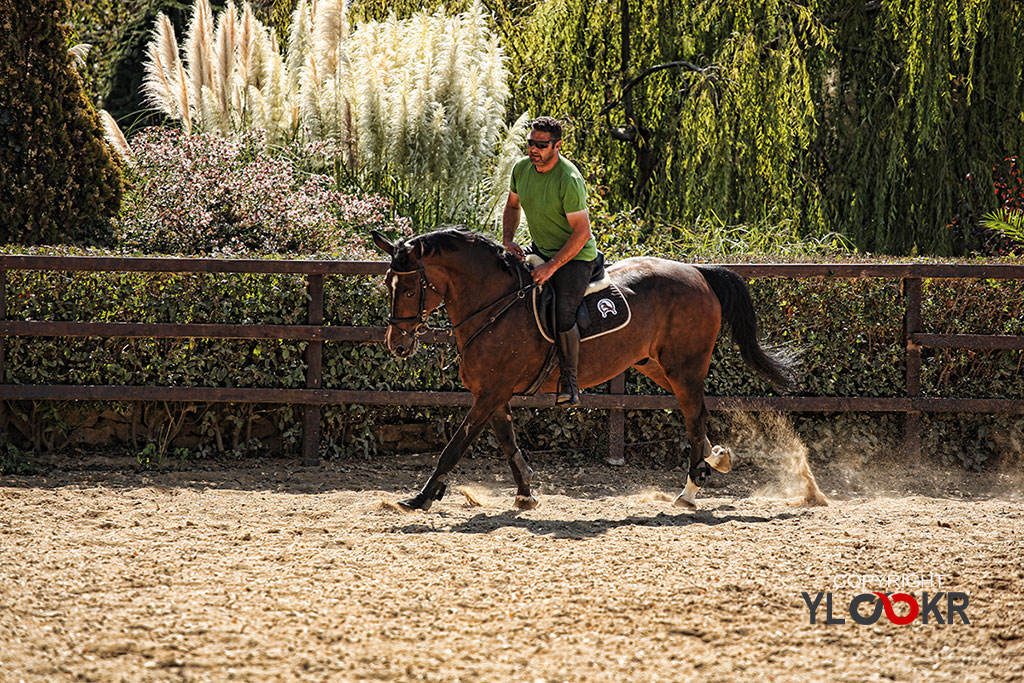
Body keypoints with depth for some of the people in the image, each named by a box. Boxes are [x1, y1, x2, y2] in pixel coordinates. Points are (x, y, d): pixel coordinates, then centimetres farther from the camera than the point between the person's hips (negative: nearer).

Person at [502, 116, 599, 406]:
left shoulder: (569, 181, -26)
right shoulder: (522, 168, -4)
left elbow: (582, 232, -24)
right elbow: (512, 206, 16)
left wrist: (551, 267, -26)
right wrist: (507, 240, -1)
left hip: (576, 256, -8)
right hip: (540, 249, 8)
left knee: (563, 318, -24)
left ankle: (570, 381, -6)